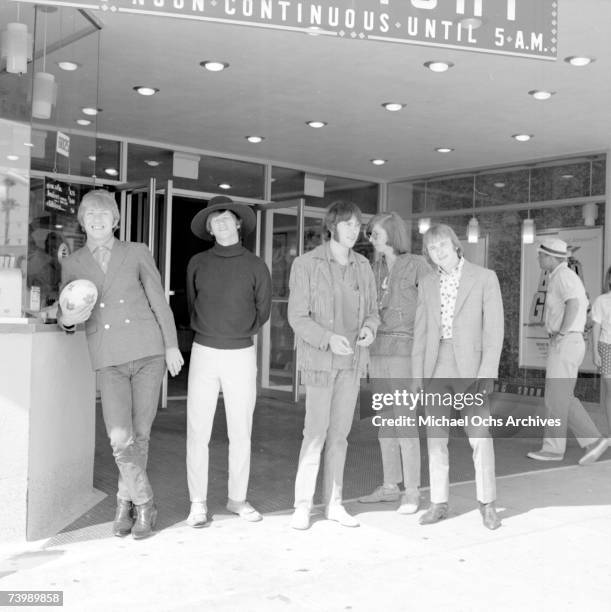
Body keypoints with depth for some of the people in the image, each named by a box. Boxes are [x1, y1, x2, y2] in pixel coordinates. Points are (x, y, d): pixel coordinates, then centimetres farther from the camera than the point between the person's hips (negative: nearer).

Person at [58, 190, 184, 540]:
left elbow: (159, 301, 6)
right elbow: (65, 317, 12)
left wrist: (172, 345, -1)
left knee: (140, 434, 3)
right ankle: (144, 505, 9)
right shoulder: (72, 264, 9)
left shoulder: (137, 253, 5)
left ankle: (125, 504, 23)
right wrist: (68, 319, -11)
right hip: (109, 360, 0)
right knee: (120, 438, -12)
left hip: (148, 352, 0)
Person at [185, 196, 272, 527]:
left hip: (241, 355, 0)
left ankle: (237, 498, 20)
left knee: (240, 432, 6)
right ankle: (198, 503, 10)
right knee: (198, 432, -1)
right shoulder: (197, 264, 3)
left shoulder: (255, 266, 0)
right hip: (203, 352, 0)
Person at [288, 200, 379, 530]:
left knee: (340, 432, 9)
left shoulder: (362, 266, 6)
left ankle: (334, 503, 18)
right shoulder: (306, 264, -7)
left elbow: (371, 311, 12)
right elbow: (297, 317, -10)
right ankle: (302, 504, 5)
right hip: (319, 358, -4)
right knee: (316, 431, -7)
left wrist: (369, 328, -11)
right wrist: (329, 338, -24)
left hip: (352, 359, 5)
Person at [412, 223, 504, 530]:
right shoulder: (427, 285, 8)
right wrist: (417, 376, 2)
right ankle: (439, 503, 15)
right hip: (436, 368, 4)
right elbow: (420, 334, 9)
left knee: (479, 438, -3)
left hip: (470, 367, -3)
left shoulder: (485, 278, -4)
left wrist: (487, 373, -15)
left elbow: (494, 329, -8)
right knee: (435, 438, 4)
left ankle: (487, 504, 13)